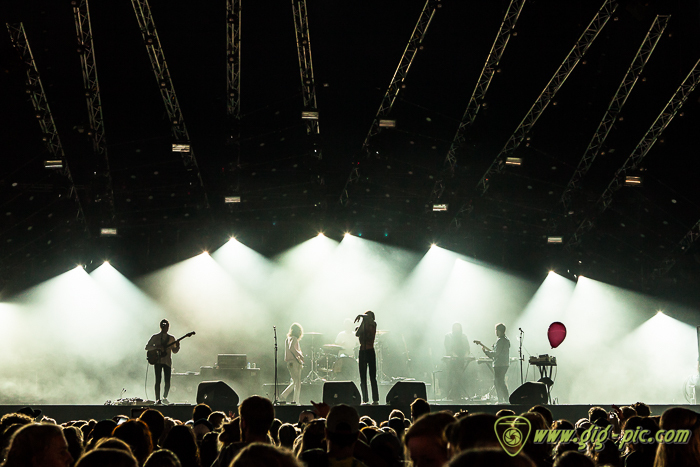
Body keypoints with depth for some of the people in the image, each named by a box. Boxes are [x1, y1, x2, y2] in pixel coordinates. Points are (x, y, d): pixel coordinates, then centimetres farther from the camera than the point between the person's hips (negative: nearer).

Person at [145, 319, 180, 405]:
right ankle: (157, 399, -9)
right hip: (158, 361, -3)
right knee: (158, 380, -10)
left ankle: (165, 398, 18)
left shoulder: (171, 338, 13)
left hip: (167, 361, 3)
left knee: (167, 381, -2)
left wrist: (177, 347, -7)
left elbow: (174, 351, 15)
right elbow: (147, 347, 1)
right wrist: (157, 347, -14)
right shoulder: (155, 337, 5)